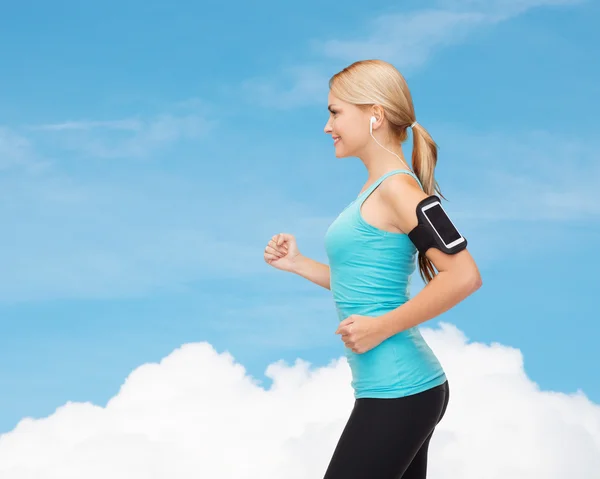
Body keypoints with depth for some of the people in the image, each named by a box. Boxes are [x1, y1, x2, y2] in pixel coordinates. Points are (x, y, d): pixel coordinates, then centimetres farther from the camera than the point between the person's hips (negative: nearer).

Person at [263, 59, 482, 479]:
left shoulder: (398, 188, -14)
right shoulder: (377, 190, 14)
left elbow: (464, 276, -22)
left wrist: (381, 328, -18)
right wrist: (298, 264, 14)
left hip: (398, 393, -9)